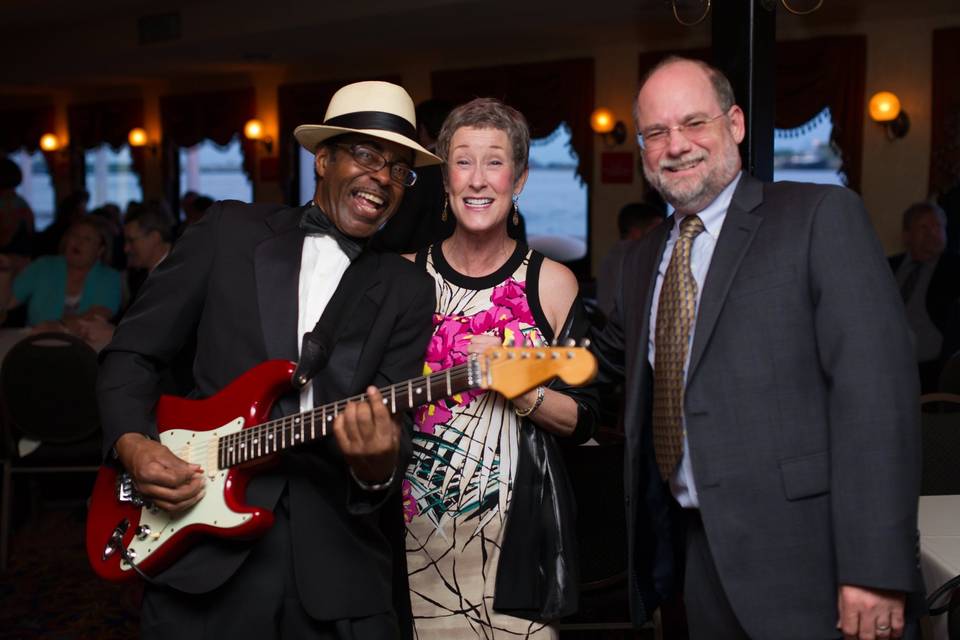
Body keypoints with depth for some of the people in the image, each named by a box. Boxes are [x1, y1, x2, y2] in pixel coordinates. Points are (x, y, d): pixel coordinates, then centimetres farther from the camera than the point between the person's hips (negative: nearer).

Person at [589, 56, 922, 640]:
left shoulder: (821, 217, -7)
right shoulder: (642, 260, 14)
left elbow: (875, 390, -14)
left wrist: (875, 570, -19)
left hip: (803, 563, -5)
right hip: (702, 556, 6)